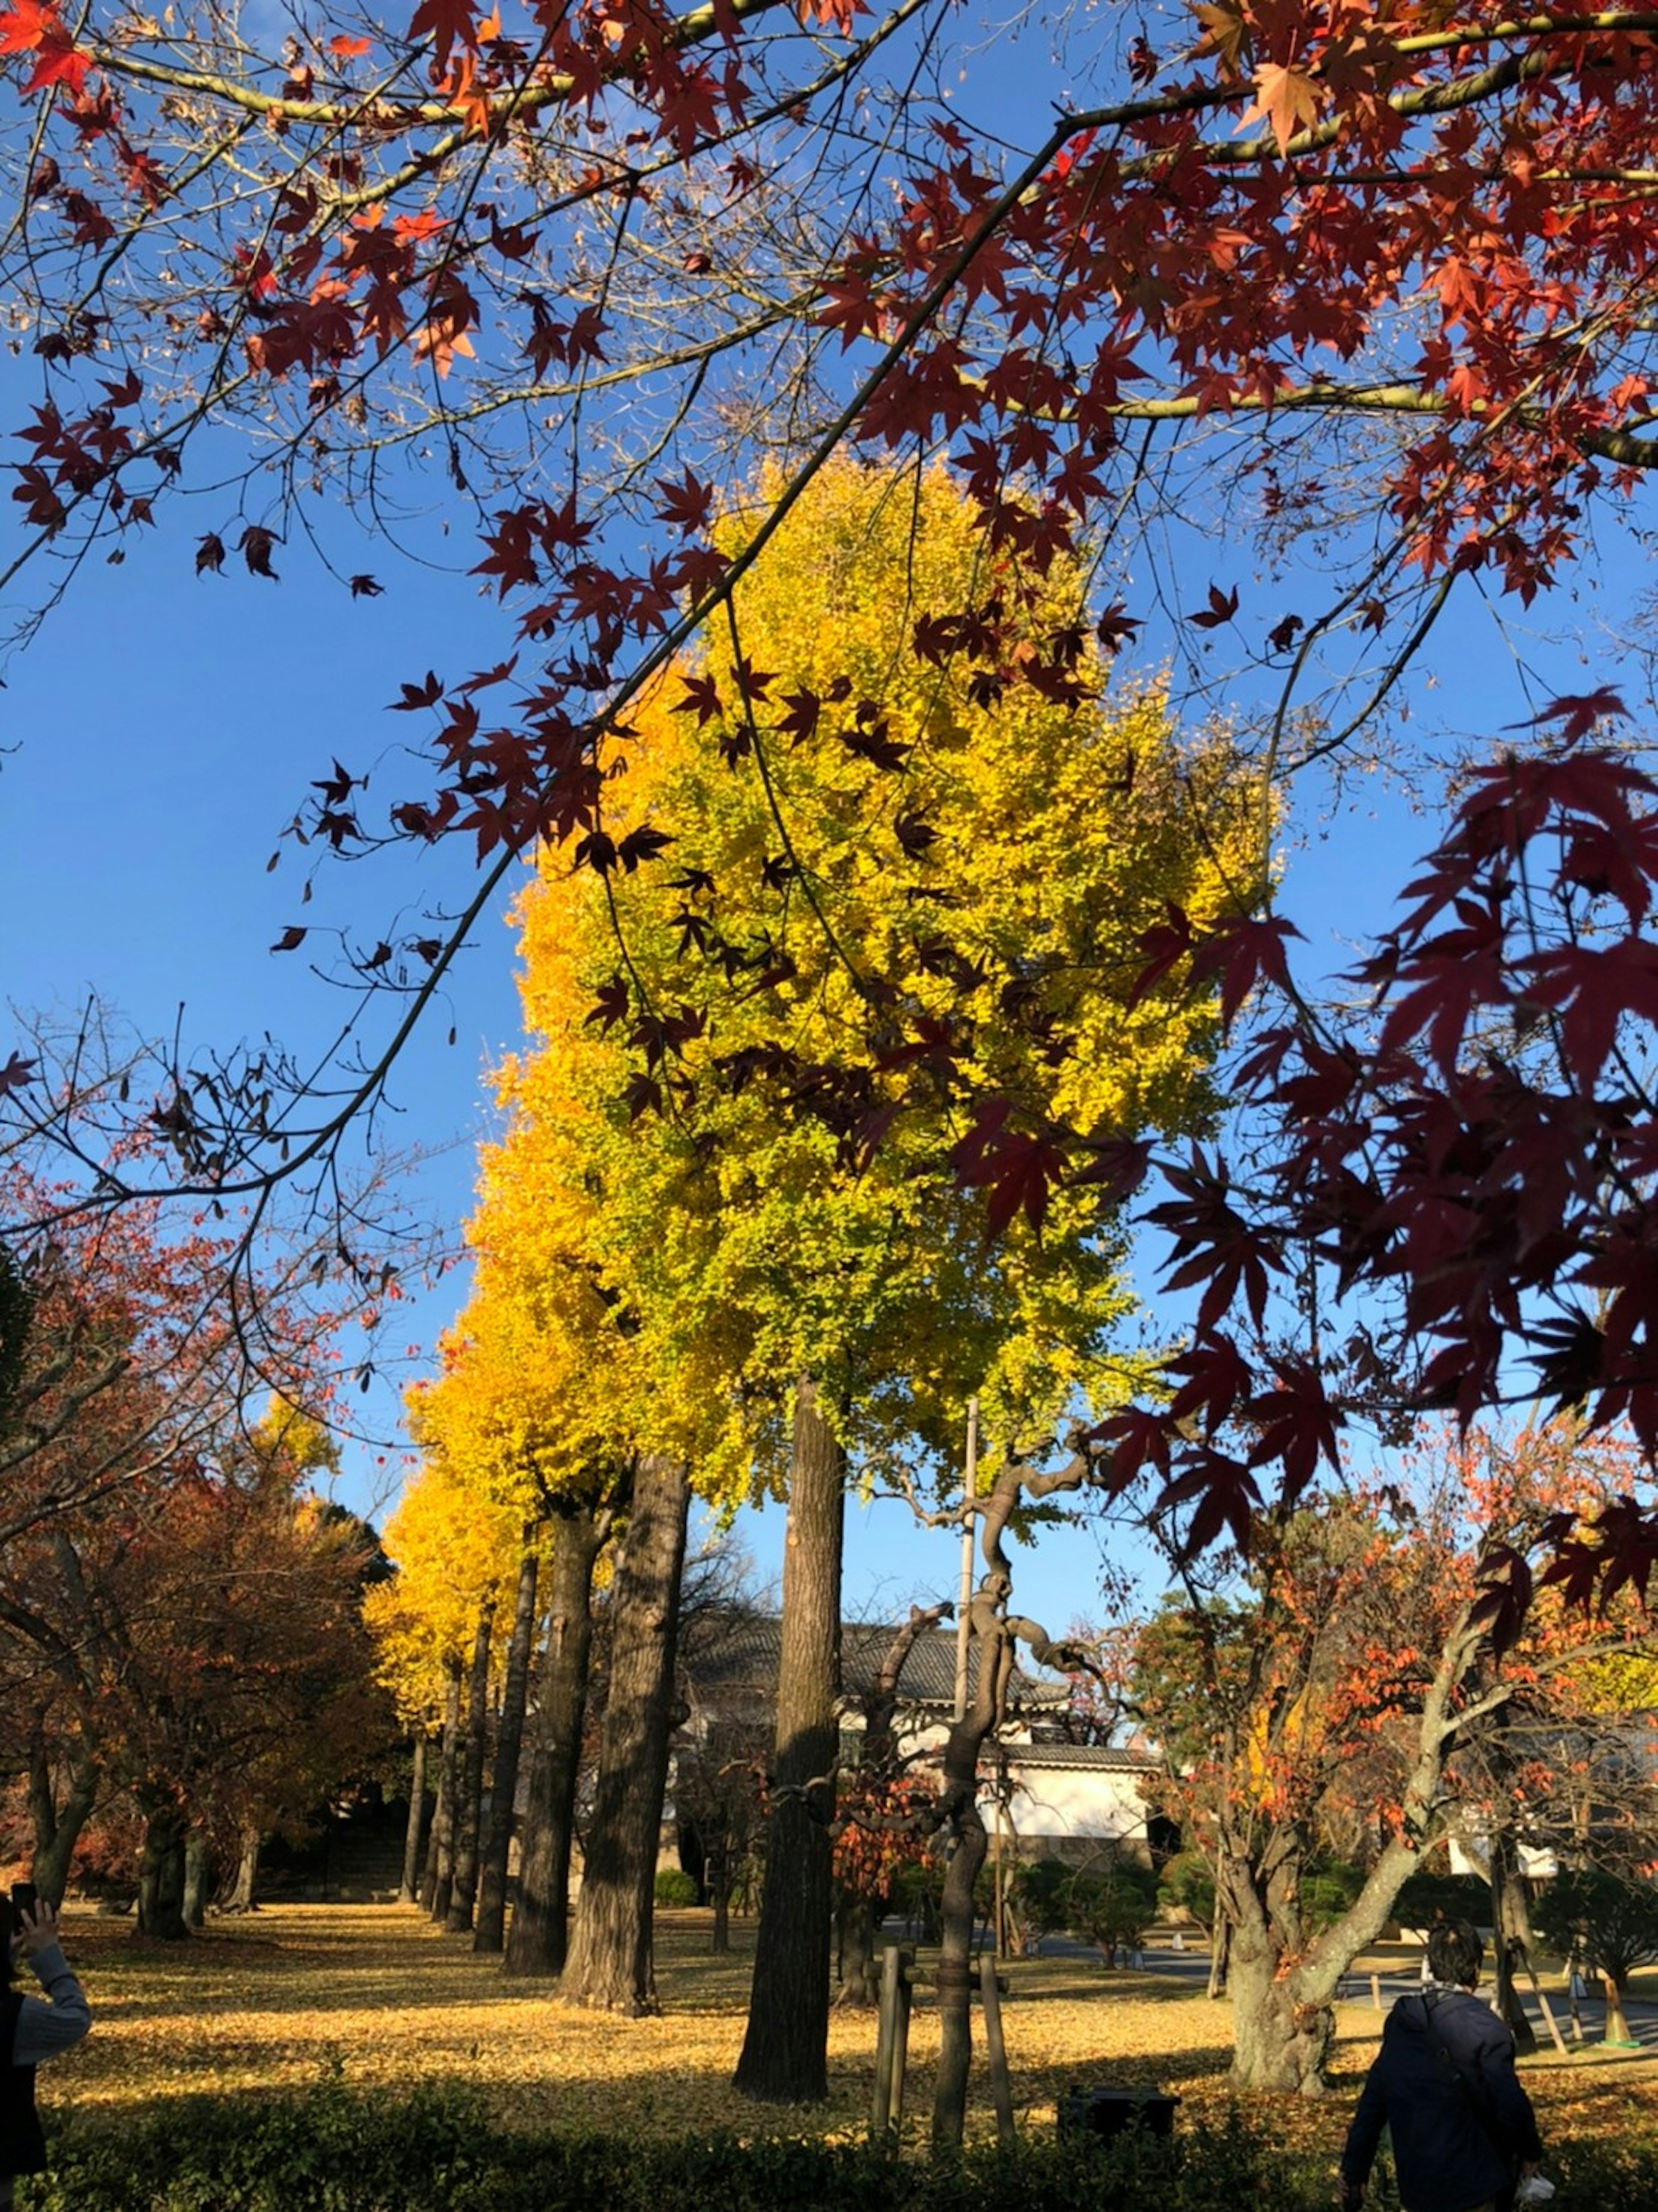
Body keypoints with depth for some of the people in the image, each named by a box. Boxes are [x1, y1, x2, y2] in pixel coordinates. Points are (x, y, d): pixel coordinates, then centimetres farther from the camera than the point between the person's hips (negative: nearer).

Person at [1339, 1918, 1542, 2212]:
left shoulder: (1400, 2021, 5)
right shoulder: (1483, 2025, -15)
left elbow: (1373, 2098, 7)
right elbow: (1510, 2103, -17)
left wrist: (1354, 2171, 12)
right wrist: (1530, 2152, 3)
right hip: (1469, 2188, -6)